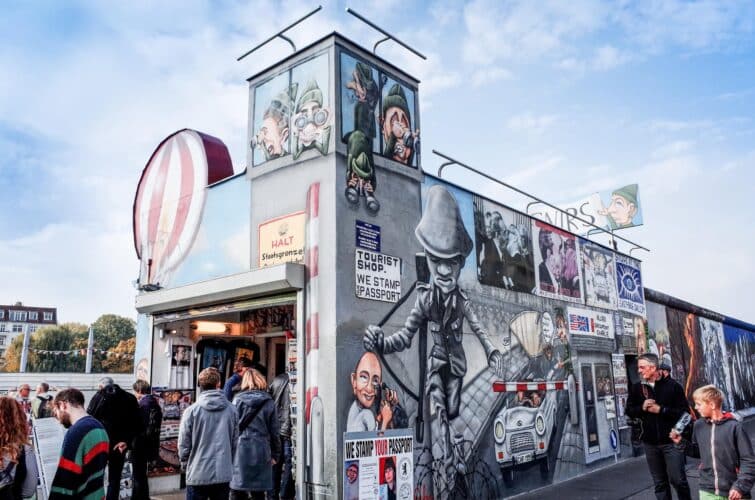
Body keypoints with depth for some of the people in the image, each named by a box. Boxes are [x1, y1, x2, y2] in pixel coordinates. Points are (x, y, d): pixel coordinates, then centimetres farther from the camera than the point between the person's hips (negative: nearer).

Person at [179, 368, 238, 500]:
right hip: (223, 474, 2)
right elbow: (235, 442, 6)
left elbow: (183, 444, -4)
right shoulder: (231, 410, -1)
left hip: (198, 475, -2)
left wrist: (185, 465, 12)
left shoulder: (192, 411, -9)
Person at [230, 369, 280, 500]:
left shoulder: (237, 400, 0)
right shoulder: (268, 402, 2)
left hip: (240, 451, -1)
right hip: (261, 453, 1)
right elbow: (274, 431, 3)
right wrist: (275, 455, 10)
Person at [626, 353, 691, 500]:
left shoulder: (672, 385, -7)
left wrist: (661, 410, -17)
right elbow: (629, 410, 8)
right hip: (650, 443, 4)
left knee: (678, 480, 2)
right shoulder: (637, 388, 4)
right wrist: (642, 408, -11)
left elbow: (683, 411, -9)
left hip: (671, 441, -3)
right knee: (659, 483, 11)